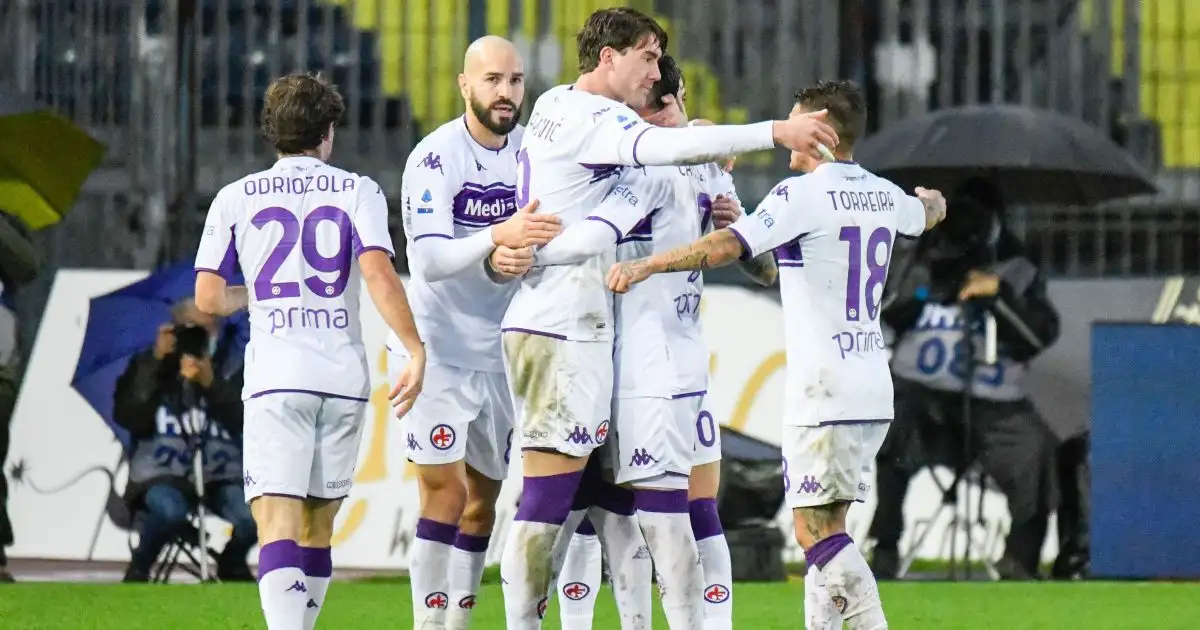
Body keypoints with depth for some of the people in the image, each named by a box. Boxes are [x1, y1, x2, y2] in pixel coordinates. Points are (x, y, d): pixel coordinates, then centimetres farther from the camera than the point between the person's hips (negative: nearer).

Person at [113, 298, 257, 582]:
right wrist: (155, 361, -14)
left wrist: (211, 384, -20)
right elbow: (127, 417, -10)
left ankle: (231, 565, 10)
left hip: (220, 473, 2)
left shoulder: (233, 368, 7)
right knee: (170, 512, -37)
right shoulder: (147, 366, 5)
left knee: (252, 518, -27)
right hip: (163, 472, -2)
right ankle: (138, 571, -6)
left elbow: (245, 422, -5)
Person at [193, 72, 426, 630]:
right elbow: (378, 273, -9)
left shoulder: (237, 198, 8)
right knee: (317, 528, 15)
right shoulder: (357, 191, 7)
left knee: (278, 526, -12)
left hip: (276, 380, -2)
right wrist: (416, 351, -7)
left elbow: (207, 299, 7)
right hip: (344, 376, 2)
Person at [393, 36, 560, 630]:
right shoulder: (436, 157, -15)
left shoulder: (531, 150, 1)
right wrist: (499, 236, -41)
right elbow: (429, 259, -26)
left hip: (497, 351, 6)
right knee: (445, 491, -13)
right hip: (436, 350, -6)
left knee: (483, 499, 8)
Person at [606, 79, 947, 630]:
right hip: (874, 394, 8)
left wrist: (644, 266, -22)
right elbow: (926, 214, 39)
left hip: (824, 393, -8)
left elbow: (728, 246, -23)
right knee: (825, 528, 10)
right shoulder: (883, 197, 14)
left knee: (816, 531, -8)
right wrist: (932, 201, 63)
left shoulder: (803, 194, -10)